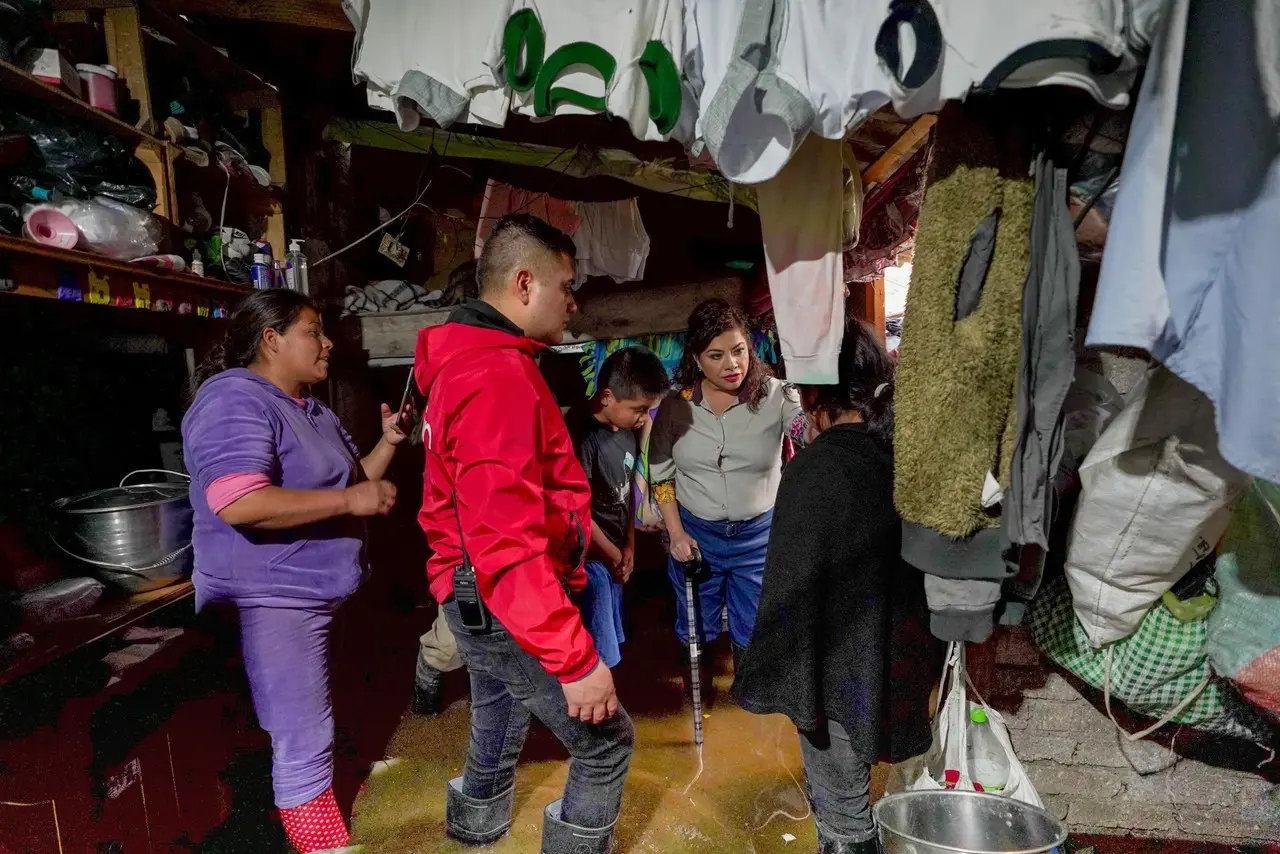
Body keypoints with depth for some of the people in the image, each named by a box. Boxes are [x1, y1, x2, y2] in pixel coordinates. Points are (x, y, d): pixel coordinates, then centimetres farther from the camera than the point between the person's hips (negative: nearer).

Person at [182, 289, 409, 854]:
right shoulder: (234, 401, -18)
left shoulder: (311, 408, 11)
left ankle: (332, 789, 45)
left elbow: (351, 482, 18)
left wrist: (388, 443, 2)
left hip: (325, 589, 10)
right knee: (303, 742, 1)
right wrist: (350, 500, -26)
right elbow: (238, 504, -32)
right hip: (275, 597, -9)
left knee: (317, 726, 26)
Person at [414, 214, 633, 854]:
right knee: (606, 741, 2)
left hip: (480, 599, 11)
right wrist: (576, 659, -27)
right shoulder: (500, 377, -25)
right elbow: (508, 545, -31)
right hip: (507, 606, -11)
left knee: (500, 720, 29)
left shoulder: (472, 364, 9)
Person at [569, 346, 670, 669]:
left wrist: (628, 547, 8)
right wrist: (615, 556, -8)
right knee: (600, 656, -2)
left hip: (614, 555, 8)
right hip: (588, 560, -8)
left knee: (611, 647, 19)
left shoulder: (627, 431, 2)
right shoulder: (582, 436, -23)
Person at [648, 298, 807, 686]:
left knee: (752, 626, 18)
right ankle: (696, 682, 50)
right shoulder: (675, 407, -9)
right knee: (696, 623, 21)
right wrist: (676, 533, -5)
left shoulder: (774, 396, -15)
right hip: (696, 533, 1)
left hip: (758, 535, -1)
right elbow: (660, 474, 0)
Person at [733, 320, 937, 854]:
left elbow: (790, 591, -22)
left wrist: (771, 681, -11)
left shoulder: (818, 467, -23)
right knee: (842, 797, 27)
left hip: (840, 670, -7)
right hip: (895, 663, 8)